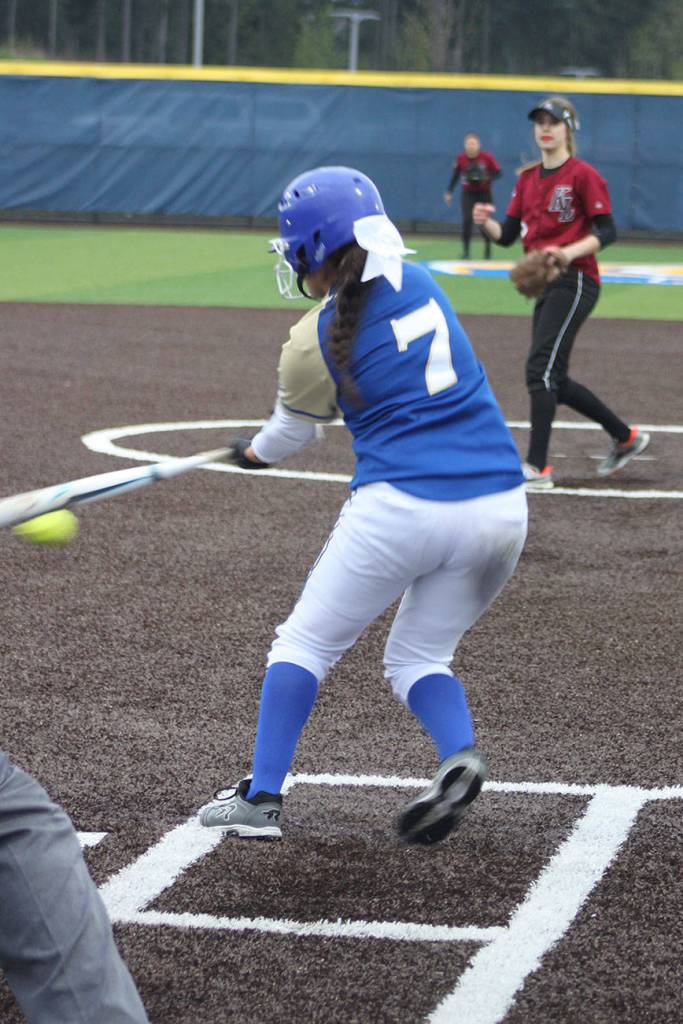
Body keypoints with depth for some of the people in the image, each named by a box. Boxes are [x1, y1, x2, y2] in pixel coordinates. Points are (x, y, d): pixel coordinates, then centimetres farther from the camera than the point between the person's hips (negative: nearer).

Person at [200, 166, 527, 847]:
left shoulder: (315, 341, -4)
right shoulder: (423, 285, 10)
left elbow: (289, 434, 13)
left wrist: (253, 453, 35)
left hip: (401, 508, -5)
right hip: (502, 507, 5)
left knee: (305, 643, 13)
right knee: (418, 657, 19)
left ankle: (262, 797, 8)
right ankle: (459, 756, -9)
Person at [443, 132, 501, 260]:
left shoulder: (487, 158, -12)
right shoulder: (460, 158, -6)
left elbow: (497, 173, -7)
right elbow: (455, 176, 5)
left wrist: (486, 178, -26)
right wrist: (449, 192, 3)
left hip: (484, 194, -1)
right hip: (468, 193, 1)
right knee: (467, 220, -14)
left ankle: (488, 249, 28)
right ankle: (466, 251, -5)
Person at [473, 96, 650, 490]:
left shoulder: (584, 175, -6)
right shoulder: (528, 178, 15)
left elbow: (607, 231, -10)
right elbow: (507, 235, 12)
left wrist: (571, 252, -26)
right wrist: (486, 222, -9)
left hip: (575, 282, -8)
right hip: (544, 285, 8)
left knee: (541, 368, -17)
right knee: (554, 380, 11)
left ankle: (538, 468, -18)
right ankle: (626, 436, 27)